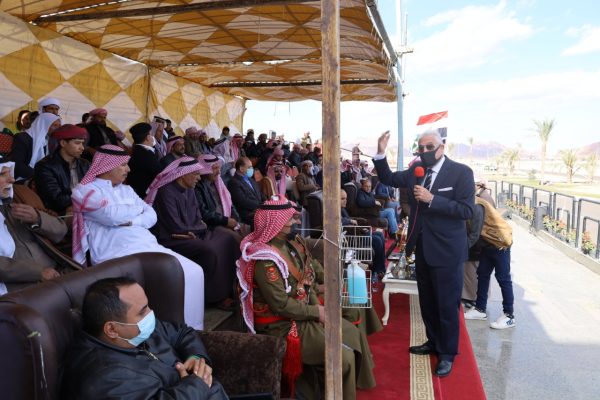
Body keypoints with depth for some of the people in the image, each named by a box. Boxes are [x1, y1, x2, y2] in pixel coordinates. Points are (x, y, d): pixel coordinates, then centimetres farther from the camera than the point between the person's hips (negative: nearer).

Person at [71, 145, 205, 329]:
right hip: (117, 255, -7)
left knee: (194, 272, -12)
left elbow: (152, 216, 12)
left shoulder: (126, 190, 23)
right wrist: (138, 208, 4)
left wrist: (132, 221, -9)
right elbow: (113, 215, -15)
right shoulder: (85, 191, 2)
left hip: (149, 246, 7)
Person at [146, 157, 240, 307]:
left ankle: (231, 288, -3)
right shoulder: (166, 192, -18)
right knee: (208, 250, -29)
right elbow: (176, 228, -22)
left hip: (191, 235, 8)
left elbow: (198, 219, 9)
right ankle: (215, 296, -11)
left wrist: (193, 231, -13)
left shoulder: (189, 190, 7)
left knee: (228, 238, -7)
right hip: (171, 240, -8)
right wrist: (199, 228, -7)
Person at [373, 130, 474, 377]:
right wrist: (381, 154, -3)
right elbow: (389, 179, 12)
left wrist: (432, 199, -26)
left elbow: (466, 210, -19)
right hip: (422, 247, 6)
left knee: (447, 303, 5)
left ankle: (447, 353, 21)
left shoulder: (460, 172, -12)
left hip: (446, 249, -6)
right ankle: (433, 342, 37)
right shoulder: (416, 170, 5)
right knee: (427, 300, 19)